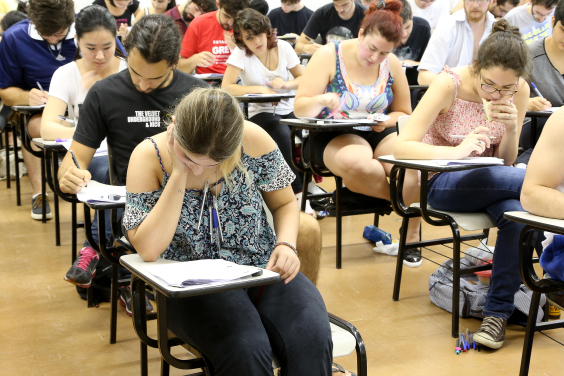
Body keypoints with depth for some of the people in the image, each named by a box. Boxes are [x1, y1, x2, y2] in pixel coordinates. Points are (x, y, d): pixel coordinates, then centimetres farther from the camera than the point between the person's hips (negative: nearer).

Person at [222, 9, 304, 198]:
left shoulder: (283, 47, 0)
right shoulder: (240, 53, -8)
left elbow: (303, 78, 9)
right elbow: (226, 87, -17)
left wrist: (286, 84, -12)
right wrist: (261, 89, -19)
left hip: (287, 110, 3)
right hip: (259, 113, -3)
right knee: (283, 133, -34)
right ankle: (297, 190, -21)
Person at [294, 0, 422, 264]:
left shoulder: (392, 65, 6)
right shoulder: (329, 55, -5)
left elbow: (404, 113, 16)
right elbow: (300, 109, -9)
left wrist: (387, 121, -8)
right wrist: (321, 100, -32)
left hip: (380, 134, 3)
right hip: (334, 137, -3)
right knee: (356, 164, -41)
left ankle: (411, 232, -3)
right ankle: (406, 198, -9)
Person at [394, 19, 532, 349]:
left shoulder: (520, 91, -6)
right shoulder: (450, 85, -18)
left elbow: (505, 163, 1)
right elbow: (402, 148, -24)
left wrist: (511, 129, -19)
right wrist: (457, 151, -37)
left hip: (487, 182, 4)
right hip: (443, 183, -4)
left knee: (517, 213, -32)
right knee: (534, 183, -29)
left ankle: (498, 310, -18)